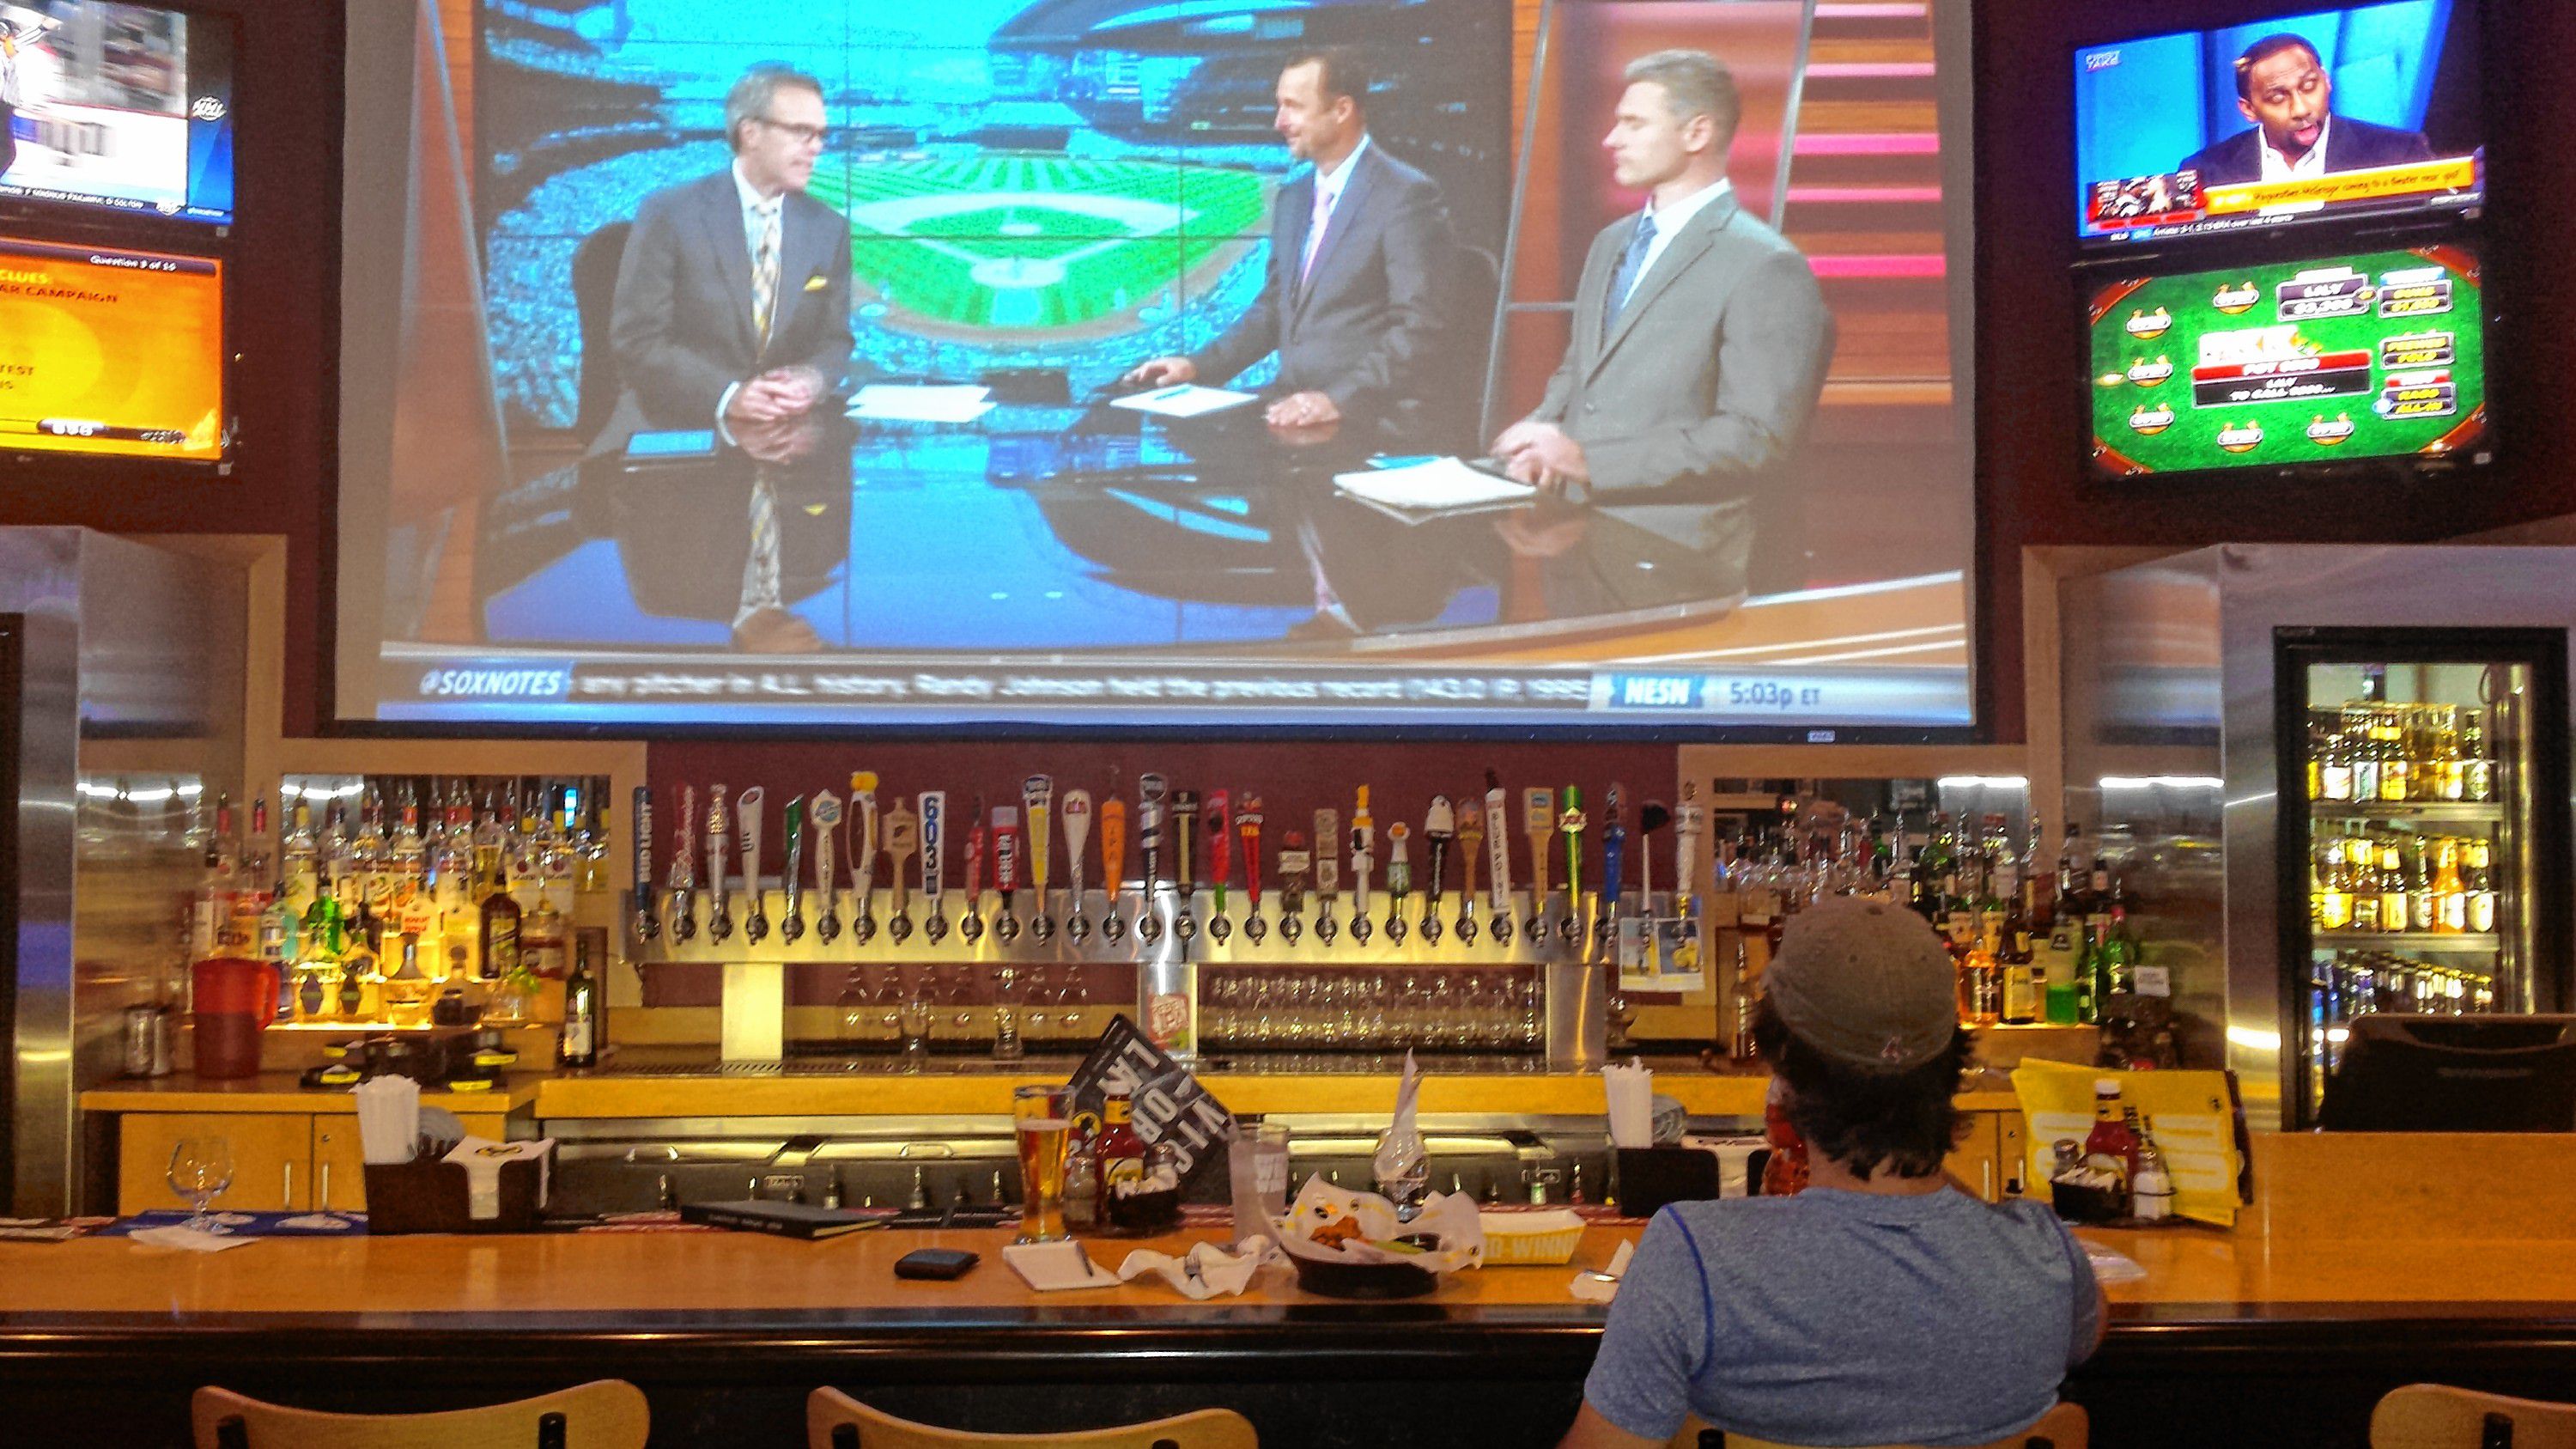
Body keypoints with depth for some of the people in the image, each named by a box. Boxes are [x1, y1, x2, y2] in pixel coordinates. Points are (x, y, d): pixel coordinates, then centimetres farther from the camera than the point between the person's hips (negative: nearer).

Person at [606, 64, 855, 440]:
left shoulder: (829, 229, 10)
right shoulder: (669, 214, -3)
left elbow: (835, 339, 12)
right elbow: (637, 338, -8)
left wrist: (813, 381, -12)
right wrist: (727, 395, -21)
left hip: (789, 426, 5)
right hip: (676, 425, -5)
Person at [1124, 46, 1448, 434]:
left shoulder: (1407, 195, -8)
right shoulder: (1292, 198, 17)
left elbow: (1416, 328, -15)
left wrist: (1339, 399, -25)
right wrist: (1198, 366, 9)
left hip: (1367, 422, -7)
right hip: (1294, 415, 7)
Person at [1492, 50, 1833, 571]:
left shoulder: (1766, 268, -8)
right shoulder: (1611, 242, 19)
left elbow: (1758, 437, -15)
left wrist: (1588, 460, -19)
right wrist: (1542, 434, 2)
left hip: (1673, 548, -7)